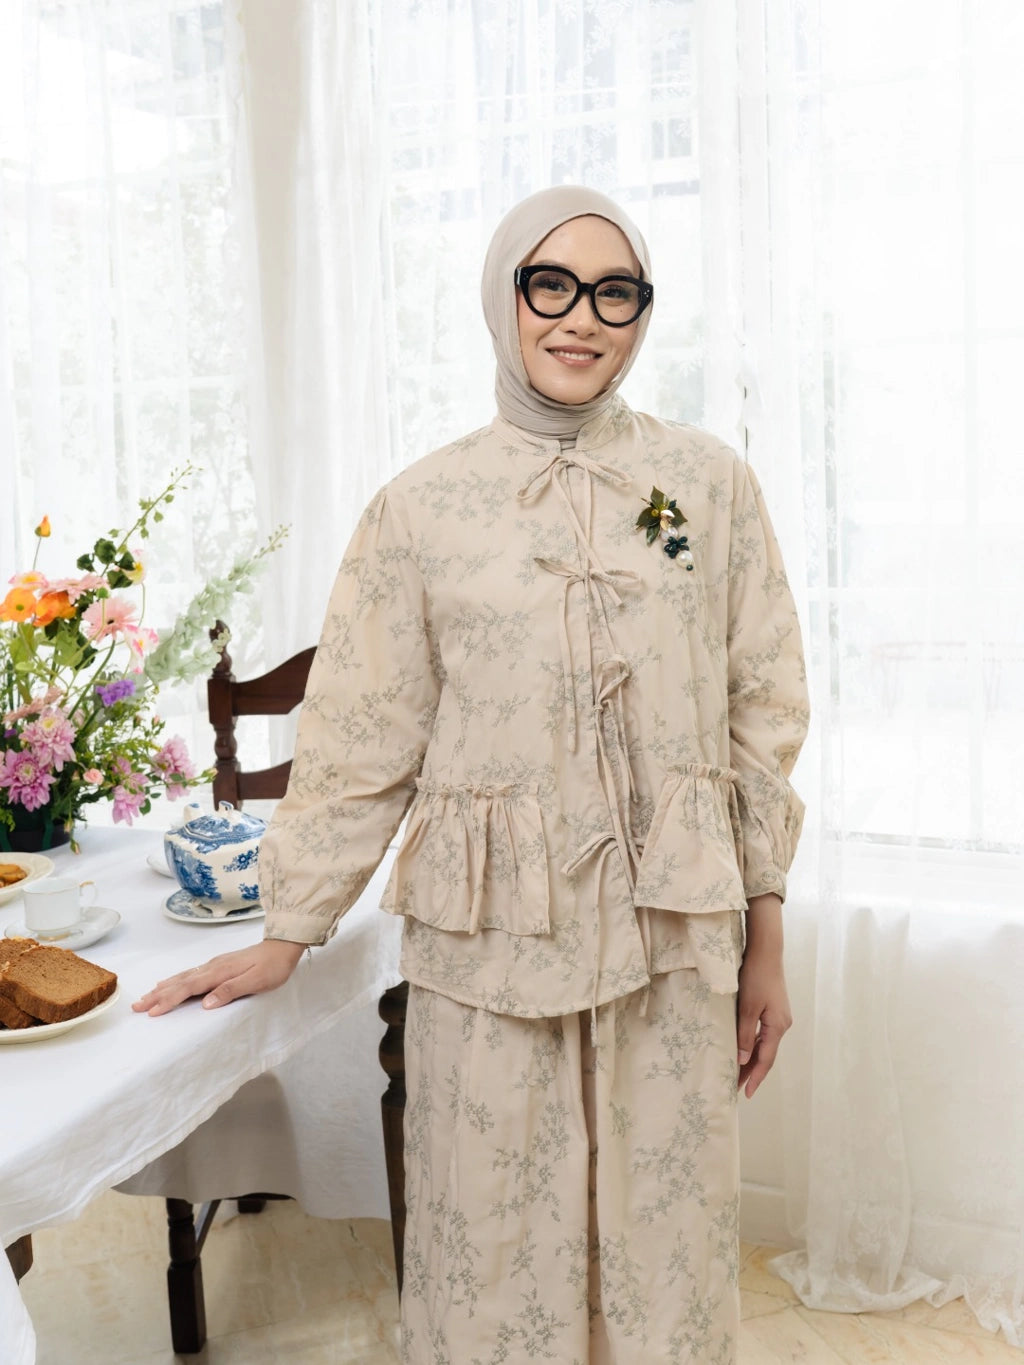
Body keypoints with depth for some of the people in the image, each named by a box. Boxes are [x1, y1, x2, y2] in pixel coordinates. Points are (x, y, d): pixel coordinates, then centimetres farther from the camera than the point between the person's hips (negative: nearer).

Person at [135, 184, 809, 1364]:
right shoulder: (422, 506, -1)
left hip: (673, 937, 1)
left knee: (668, 1241, 12)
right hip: (489, 948, -1)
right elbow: (357, 743, 2)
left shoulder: (710, 484, 2)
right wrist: (286, 936, 4)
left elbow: (762, 716, 5)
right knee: (495, 1259, 10)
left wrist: (766, 940, 5)